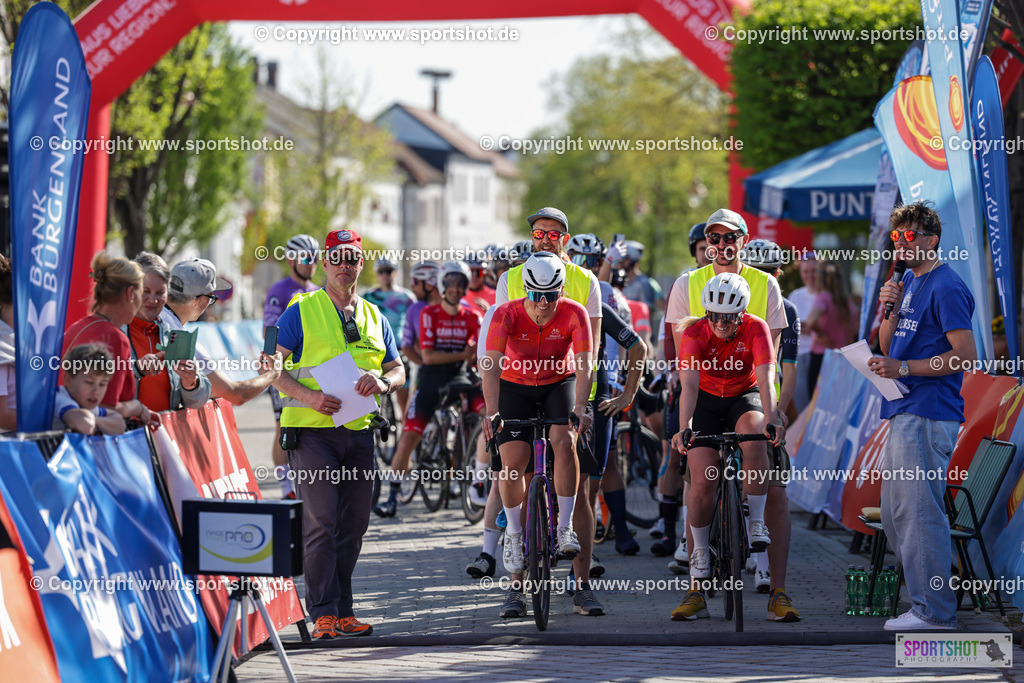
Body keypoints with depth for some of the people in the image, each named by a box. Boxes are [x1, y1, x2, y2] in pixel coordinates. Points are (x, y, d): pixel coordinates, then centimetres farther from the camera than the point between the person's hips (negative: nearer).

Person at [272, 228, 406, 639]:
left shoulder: (373, 317, 17)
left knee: (354, 523, 7)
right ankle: (322, 613, -10)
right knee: (321, 521, -11)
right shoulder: (301, 311, 1)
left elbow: (398, 370, 17)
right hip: (312, 430, -5)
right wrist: (307, 396, -19)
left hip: (359, 432, 5)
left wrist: (383, 382, -7)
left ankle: (342, 611, 15)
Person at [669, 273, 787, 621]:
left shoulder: (756, 329, -21)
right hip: (706, 401, 0)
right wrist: (683, 429, -47)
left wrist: (770, 420, -48)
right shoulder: (695, 332, -22)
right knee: (702, 481, -13)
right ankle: (697, 587, -3)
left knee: (753, 432, -36)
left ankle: (757, 523, -22)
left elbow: (765, 379, -31)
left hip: (744, 397, 0)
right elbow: (689, 383, -32)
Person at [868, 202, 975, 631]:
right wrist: (890, 310, 1)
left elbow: (966, 355, -16)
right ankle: (924, 600, 21)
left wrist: (904, 367, -18)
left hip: (928, 415, -10)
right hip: (903, 413, 10)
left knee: (920, 512, -10)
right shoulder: (909, 282, 18)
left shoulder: (946, 288, -11)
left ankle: (934, 612, -6)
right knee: (895, 516, 14)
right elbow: (889, 347, 19)